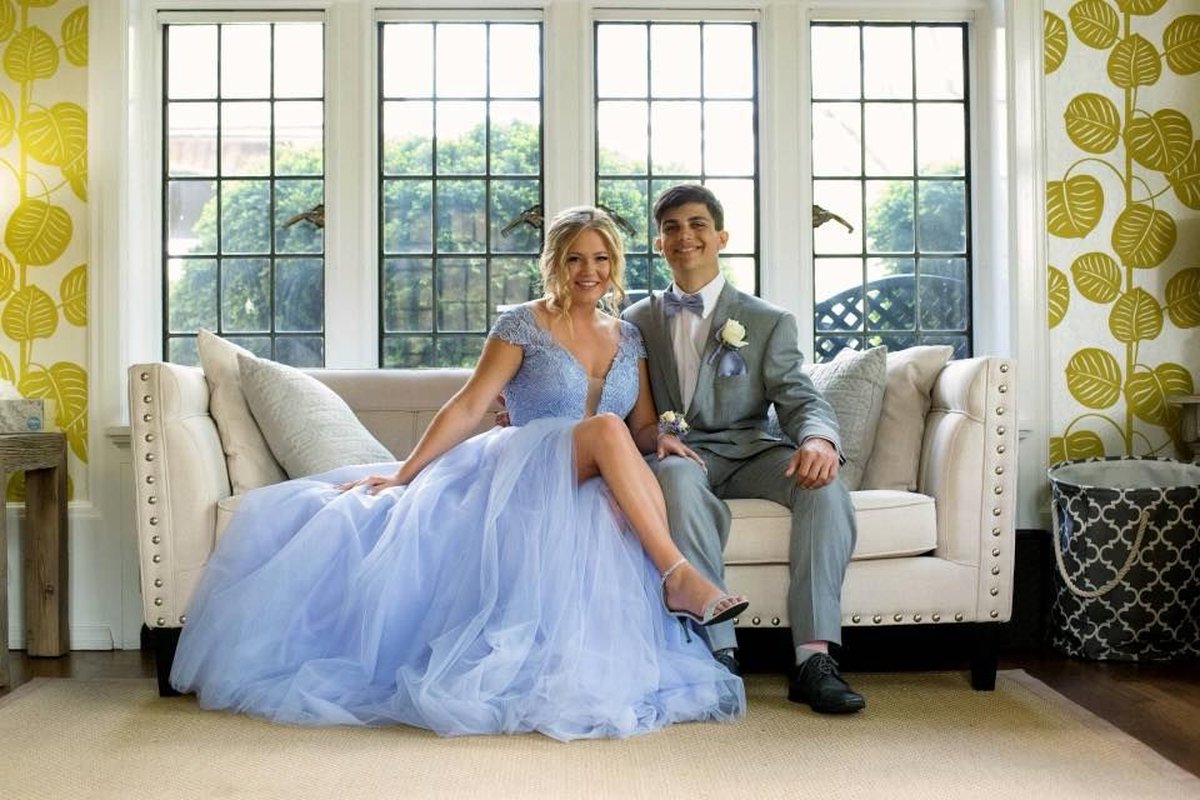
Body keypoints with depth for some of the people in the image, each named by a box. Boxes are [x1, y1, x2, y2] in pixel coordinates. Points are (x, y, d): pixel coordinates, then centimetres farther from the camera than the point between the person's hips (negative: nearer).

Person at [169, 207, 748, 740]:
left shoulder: (628, 337, 18)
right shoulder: (522, 325, 3)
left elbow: (641, 427, 19)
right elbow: (467, 408, -4)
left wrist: (661, 438, -5)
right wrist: (402, 474, -11)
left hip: (597, 489, 4)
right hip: (529, 472, -3)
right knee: (606, 428, -36)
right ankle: (677, 574, -37)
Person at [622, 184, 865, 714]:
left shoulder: (769, 322, 13)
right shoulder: (635, 323, 18)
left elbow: (799, 398, 3)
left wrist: (819, 438, -23)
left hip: (747, 452, 1)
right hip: (675, 454, 0)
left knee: (825, 485, -30)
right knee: (680, 478, -38)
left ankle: (814, 658, -31)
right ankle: (718, 652, -36)